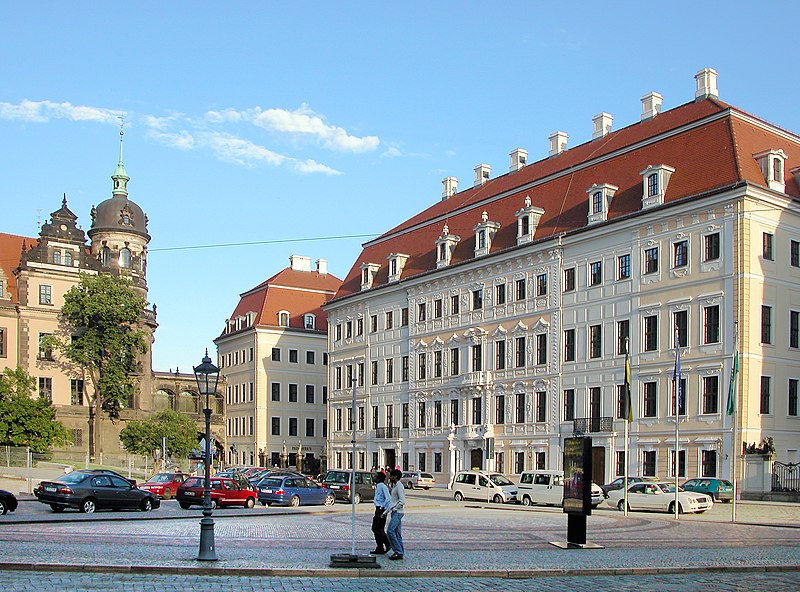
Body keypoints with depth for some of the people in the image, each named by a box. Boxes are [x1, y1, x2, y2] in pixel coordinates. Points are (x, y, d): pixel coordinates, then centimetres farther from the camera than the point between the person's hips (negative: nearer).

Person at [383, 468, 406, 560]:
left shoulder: (399, 486, -13)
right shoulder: (394, 486, 17)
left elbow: (402, 501, -19)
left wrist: (393, 509, -14)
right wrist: (386, 512, 19)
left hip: (398, 512, -10)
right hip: (395, 512, 10)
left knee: (390, 530, -15)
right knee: (397, 532, 8)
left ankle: (398, 551, -13)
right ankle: (400, 553, 9)